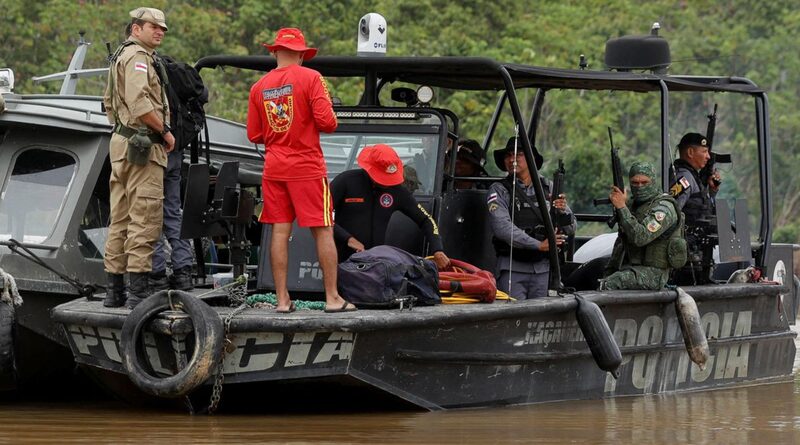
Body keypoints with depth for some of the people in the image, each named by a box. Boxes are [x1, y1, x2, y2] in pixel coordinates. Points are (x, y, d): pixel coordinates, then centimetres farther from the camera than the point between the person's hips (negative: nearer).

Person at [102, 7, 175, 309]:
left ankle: (114, 290, 14)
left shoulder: (119, 57, 22)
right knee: (145, 219, -12)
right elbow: (140, 104, -23)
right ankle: (138, 291, -16)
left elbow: (109, 102, 30)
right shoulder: (138, 57, -11)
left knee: (120, 219, 12)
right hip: (143, 147, -11)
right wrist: (165, 131, -13)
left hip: (120, 143, 11)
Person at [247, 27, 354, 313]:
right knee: (323, 231, 2)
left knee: (280, 232, 5)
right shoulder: (310, 78, -8)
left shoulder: (259, 87, 6)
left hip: (274, 168, 4)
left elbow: (254, 135, 9)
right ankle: (333, 298, 2)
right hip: (307, 167, -4)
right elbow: (326, 122, -15)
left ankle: (282, 299, 3)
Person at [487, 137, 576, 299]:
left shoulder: (548, 188, 12)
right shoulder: (499, 191, 2)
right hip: (513, 269, -3)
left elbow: (571, 228, 12)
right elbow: (502, 228, -13)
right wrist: (539, 245, -17)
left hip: (543, 269, 3)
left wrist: (563, 211, -11)